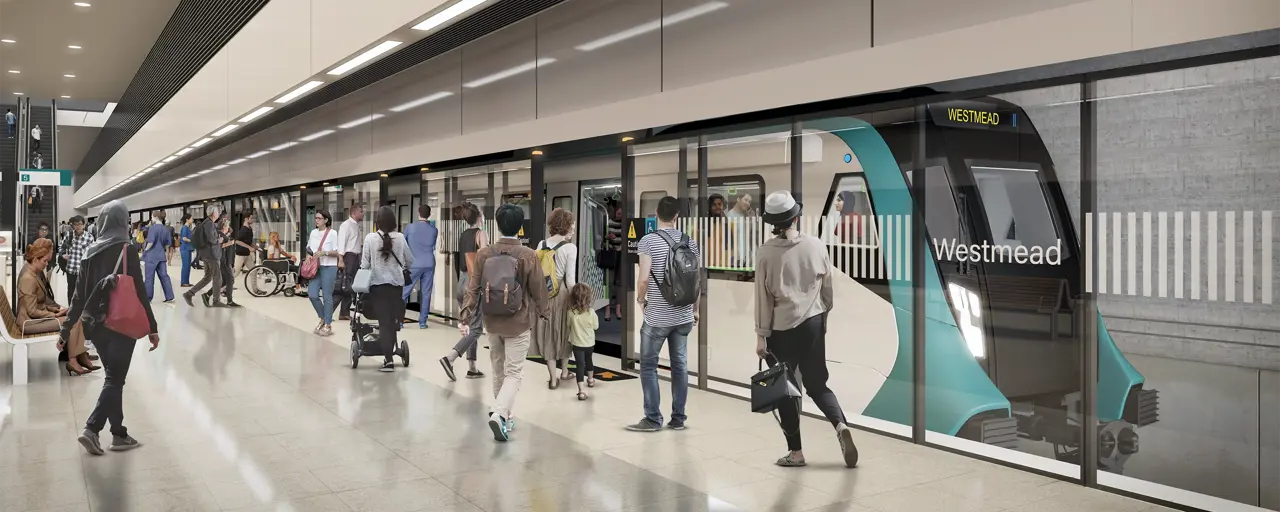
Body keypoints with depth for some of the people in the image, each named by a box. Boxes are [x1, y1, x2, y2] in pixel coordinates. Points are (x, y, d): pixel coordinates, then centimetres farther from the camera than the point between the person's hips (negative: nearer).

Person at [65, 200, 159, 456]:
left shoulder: (92, 252, 5)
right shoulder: (126, 250, -10)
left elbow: (80, 293, 6)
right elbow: (139, 292, -11)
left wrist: (67, 328, 11)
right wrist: (152, 327, -7)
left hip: (95, 325, 6)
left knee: (113, 377, 13)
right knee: (115, 379, 0)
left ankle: (119, 434, 15)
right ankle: (91, 428, -13)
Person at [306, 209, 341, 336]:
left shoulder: (332, 233, -6)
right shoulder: (313, 232, 10)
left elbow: (337, 252, -8)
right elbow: (309, 248, 18)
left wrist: (324, 252, -21)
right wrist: (309, 251, -3)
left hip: (329, 268, -5)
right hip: (315, 267, 5)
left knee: (327, 296, -1)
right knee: (312, 294, -2)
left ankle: (328, 325, 9)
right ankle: (323, 318, 21)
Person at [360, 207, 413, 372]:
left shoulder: (370, 238, -8)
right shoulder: (400, 238, -2)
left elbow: (364, 264, -6)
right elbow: (410, 262, 7)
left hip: (378, 284, -2)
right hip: (396, 284, 2)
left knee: (384, 321, 1)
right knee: (392, 320, 15)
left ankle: (388, 360, -3)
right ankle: (389, 355, 20)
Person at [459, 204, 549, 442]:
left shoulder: (484, 254, -5)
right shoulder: (528, 255, -13)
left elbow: (473, 288, -5)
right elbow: (538, 289, -5)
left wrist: (465, 318, -2)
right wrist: (541, 312, 13)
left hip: (492, 322, 4)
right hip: (518, 323, -3)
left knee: (498, 370, 19)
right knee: (514, 372, 2)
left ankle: (503, 416, 30)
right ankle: (499, 414, -17)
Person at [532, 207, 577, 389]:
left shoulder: (542, 244, 2)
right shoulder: (570, 247, -10)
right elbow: (570, 279, -12)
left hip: (543, 293, 3)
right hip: (561, 292, -3)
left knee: (547, 334, 9)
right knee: (563, 331, 16)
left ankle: (552, 378, 11)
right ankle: (564, 371, 31)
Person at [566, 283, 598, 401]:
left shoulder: (571, 312, -16)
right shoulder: (591, 312, -16)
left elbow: (568, 325, 0)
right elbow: (596, 326, -3)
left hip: (577, 343, -2)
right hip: (590, 342, 2)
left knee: (580, 365, -5)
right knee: (588, 360, 27)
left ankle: (581, 390, -19)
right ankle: (590, 379, 50)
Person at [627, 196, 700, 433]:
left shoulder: (649, 240, -10)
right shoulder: (690, 242, 3)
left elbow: (643, 280, -16)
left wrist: (640, 300, 4)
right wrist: (695, 309, 17)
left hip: (657, 316, -4)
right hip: (683, 316, 4)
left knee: (648, 366, 6)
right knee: (680, 366, 10)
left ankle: (653, 418, 7)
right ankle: (678, 418, 15)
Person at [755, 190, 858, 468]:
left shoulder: (765, 253, -11)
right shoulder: (816, 246, -4)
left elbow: (763, 297, -8)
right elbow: (828, 289, 5)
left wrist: (761, 335, -1)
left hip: (781, 329, -3)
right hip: (813, 324, 3)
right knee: (817, 384, 15)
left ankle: (795, 452, 13)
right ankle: (840, 425, -11)